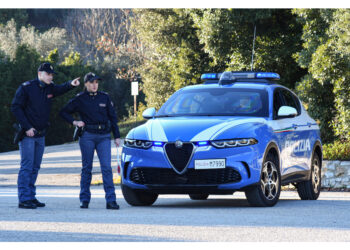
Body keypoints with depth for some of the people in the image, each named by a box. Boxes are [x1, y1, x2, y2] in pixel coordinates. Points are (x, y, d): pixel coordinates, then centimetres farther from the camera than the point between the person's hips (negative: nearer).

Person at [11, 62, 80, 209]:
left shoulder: (50, 88, 9)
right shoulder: (26, 88, -8)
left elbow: (61, 89, -9)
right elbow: (15, 107, -9)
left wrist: (71, 84, -32)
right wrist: (27, 127, -15)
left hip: (41, 134, 7)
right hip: (27, 134, -7)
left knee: (35, 167, 10)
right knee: (26, 166, -9)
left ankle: (31, 197, 16)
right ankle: (23, 199, -9)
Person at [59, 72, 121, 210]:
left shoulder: (105, 97, 9)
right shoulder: (80, 99, 4)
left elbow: (113, 117, 12)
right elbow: (64, 112, 11)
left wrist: (117, 136, 9)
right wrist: (74, 122, -3)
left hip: (104, 136, 1)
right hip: (87, 136, -1)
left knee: (106, 167, -8)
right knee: (87, 168, 4)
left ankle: (111, 200, -11)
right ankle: (84, 199, 11)